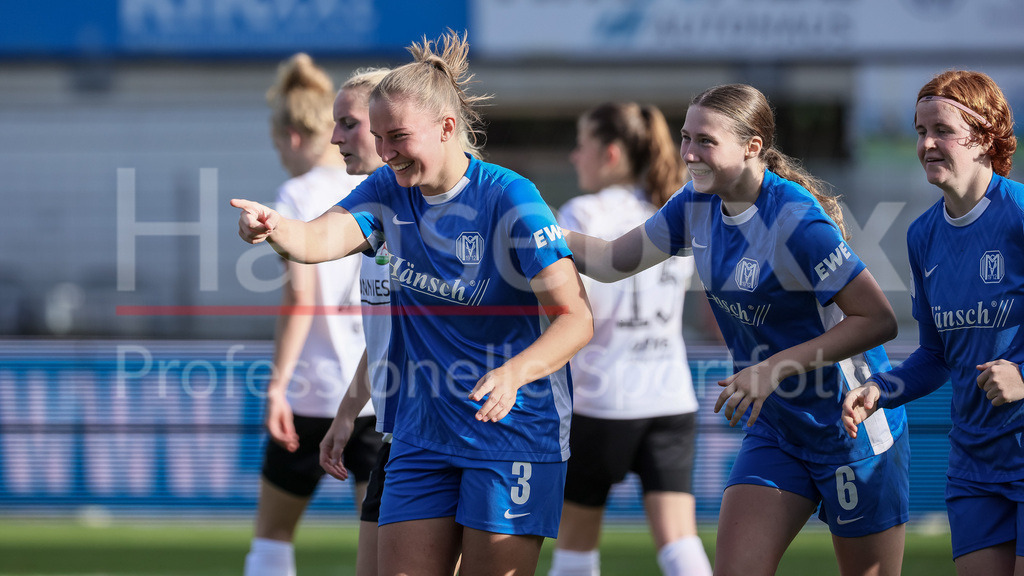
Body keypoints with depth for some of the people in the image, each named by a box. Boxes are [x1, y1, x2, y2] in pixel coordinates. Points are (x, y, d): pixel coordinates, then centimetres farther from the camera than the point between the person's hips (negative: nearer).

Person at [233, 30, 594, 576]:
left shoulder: (509, 198, -15)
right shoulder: (389, 191, 2)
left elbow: (575, 317, -19)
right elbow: (322, 238, -17)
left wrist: (514, 373, -37)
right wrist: (275, 228, -40)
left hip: (513, 433, -5)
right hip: (422, 437, 5)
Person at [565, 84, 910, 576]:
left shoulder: (797, 221, -24)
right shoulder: (697, 205, -1)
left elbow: (878, 320, -25)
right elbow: (613, 261, 11)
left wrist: (775, 369, -27)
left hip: (851, 429, -7)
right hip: (773, 428, 7)